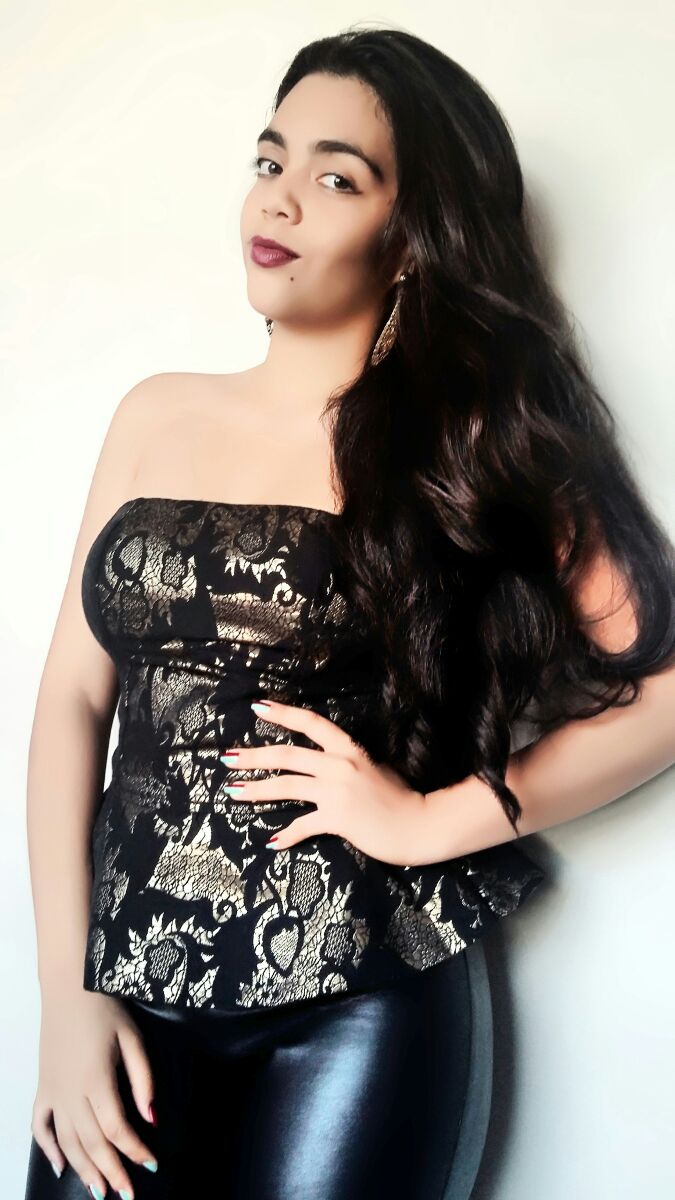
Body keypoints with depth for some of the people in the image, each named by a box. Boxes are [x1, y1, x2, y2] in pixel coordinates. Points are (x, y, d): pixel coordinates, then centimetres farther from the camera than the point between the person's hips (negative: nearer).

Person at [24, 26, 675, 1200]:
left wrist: (429, 821, -12)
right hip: (126, 989, 3)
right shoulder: (159, 415, 7)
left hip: (353, 1009, -2)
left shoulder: (471, 441, -2)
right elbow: (74, 698, 4)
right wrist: (66, 989, -2)